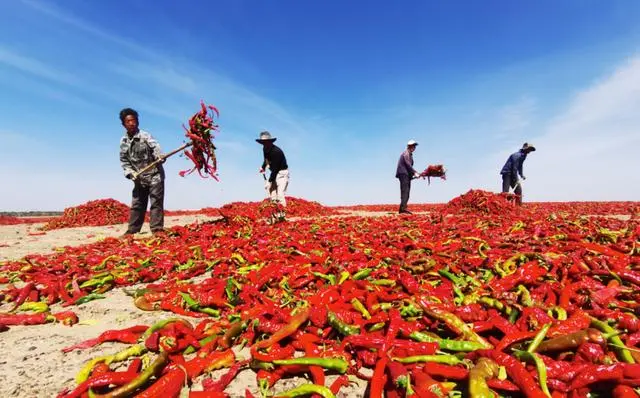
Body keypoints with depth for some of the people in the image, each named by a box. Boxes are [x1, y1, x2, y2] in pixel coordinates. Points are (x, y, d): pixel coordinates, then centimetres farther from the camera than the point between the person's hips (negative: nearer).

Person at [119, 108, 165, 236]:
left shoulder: (145, 135, -8)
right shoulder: (123, 141, 8)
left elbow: (155, 146, -26)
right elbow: (124, 160, 11)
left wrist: (160, 156, -47)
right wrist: (130, 173, -4)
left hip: (154, 175, -6)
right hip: (139, 179, 6)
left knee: (156, 203, -5)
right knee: (137, 204, 13)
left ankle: (157, 229, -2)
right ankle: (132, 230, 22)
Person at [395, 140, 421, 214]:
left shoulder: (410, 154, 23)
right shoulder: (406, 153, -6)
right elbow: (408, 165, -17)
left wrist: (414, 173, 13)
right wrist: (415, 173, -20)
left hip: (407, 175, 10)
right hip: (403, 174, -10)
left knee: (406, 192, 6)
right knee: (405, 191, -15)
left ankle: (403, 209, 5)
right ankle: (403, 209, -20)